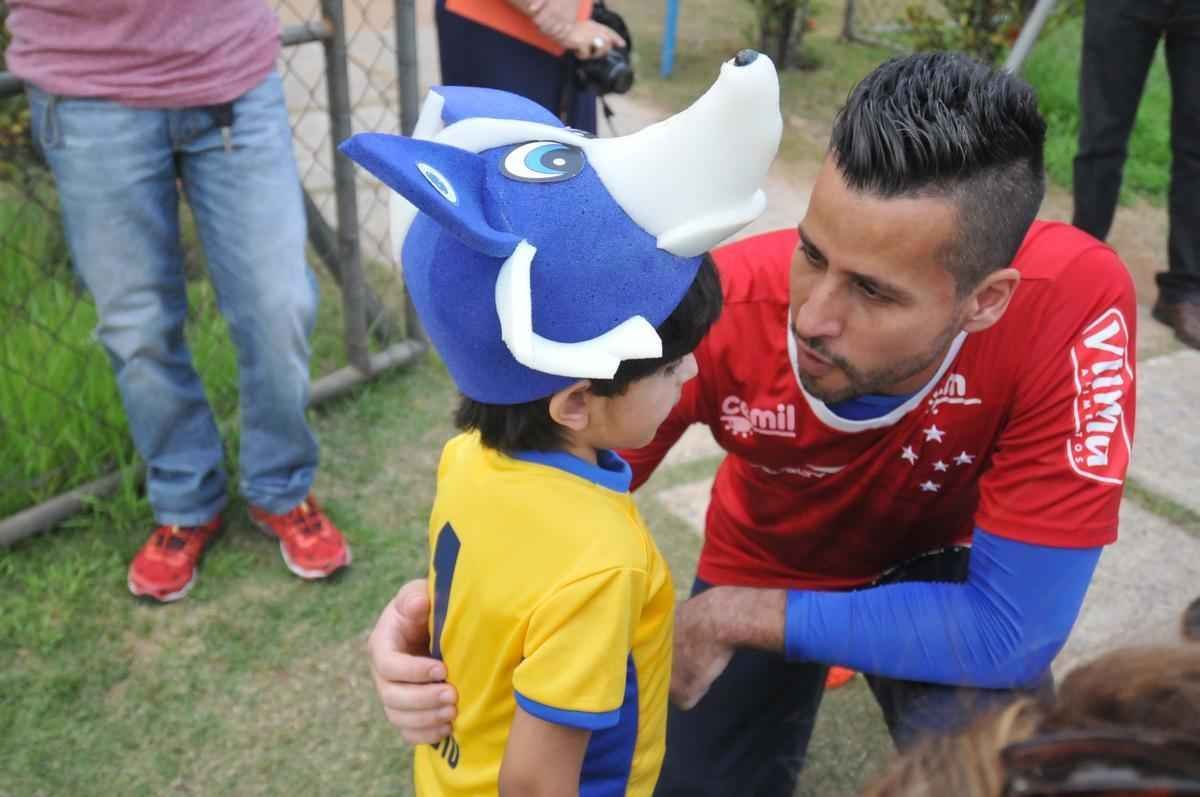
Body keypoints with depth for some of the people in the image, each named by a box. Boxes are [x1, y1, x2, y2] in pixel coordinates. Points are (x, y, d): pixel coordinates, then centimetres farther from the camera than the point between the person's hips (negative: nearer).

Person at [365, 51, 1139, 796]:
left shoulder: (1074, 305, -37)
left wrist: (728, 617, -31)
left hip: (934, 567, -1)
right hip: (764, 560, 2)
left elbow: (1012, 630, -34)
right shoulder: (719, 306, -34)